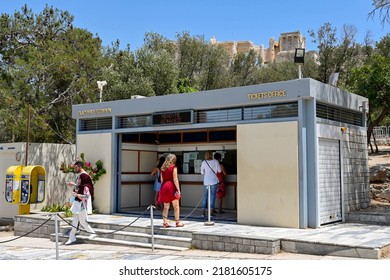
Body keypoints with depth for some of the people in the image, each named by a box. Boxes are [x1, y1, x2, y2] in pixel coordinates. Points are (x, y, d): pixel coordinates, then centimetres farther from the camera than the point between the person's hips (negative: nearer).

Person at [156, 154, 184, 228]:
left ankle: (165, 222, 12)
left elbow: (161, 179, 12)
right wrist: (178, 190, -11)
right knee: (176, 206, 5)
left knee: (166, 206, 12)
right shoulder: (173, 167, -6)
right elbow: (175, 179, -12)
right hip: (171, 186, -6)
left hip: (164, 186, 6)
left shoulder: (163, 168, 10)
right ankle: (178, 222, 7)